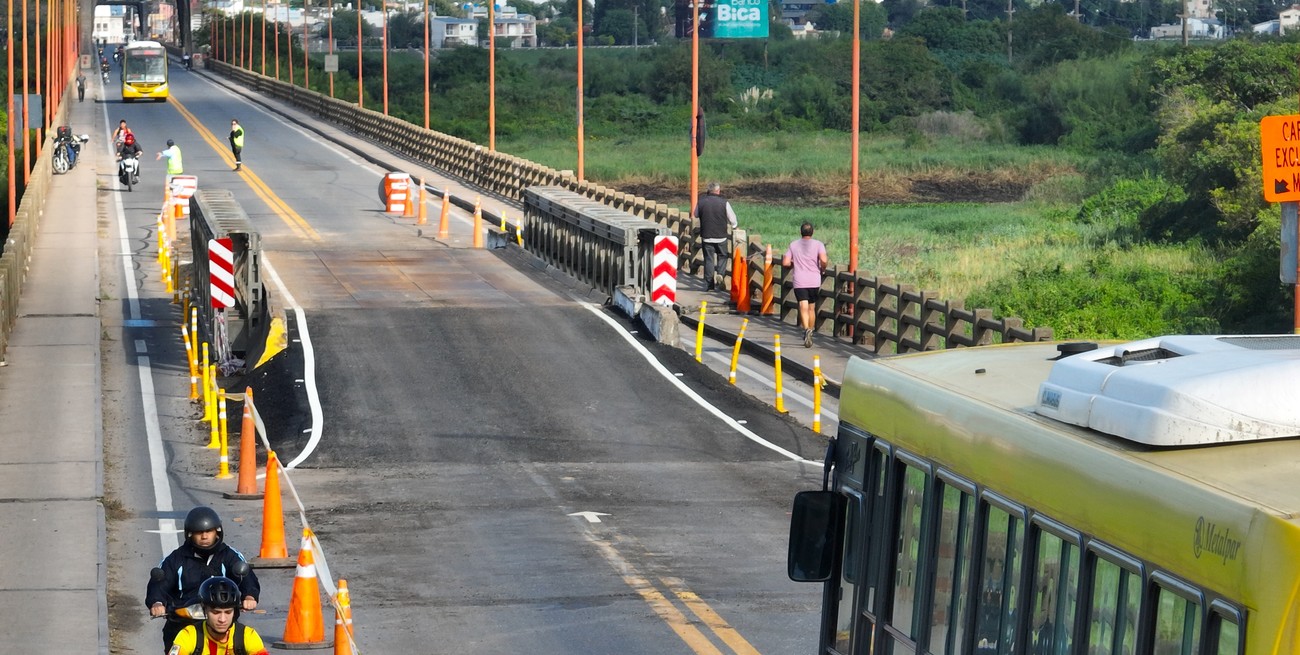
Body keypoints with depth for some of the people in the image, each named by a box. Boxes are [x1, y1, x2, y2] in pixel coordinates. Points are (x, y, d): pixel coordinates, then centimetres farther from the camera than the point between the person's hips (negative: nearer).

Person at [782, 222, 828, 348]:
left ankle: (806, 329, -34)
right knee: (811, 308, 15)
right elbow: (823, 260, -14)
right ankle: (810, 333, 22)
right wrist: (822, 269, 5)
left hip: (799, 281, -1)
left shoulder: (793, 245, 5)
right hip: (814, 281, 1)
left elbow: (785, 263, 1)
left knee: (803, 307, -11)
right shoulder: (818, 244, 1)